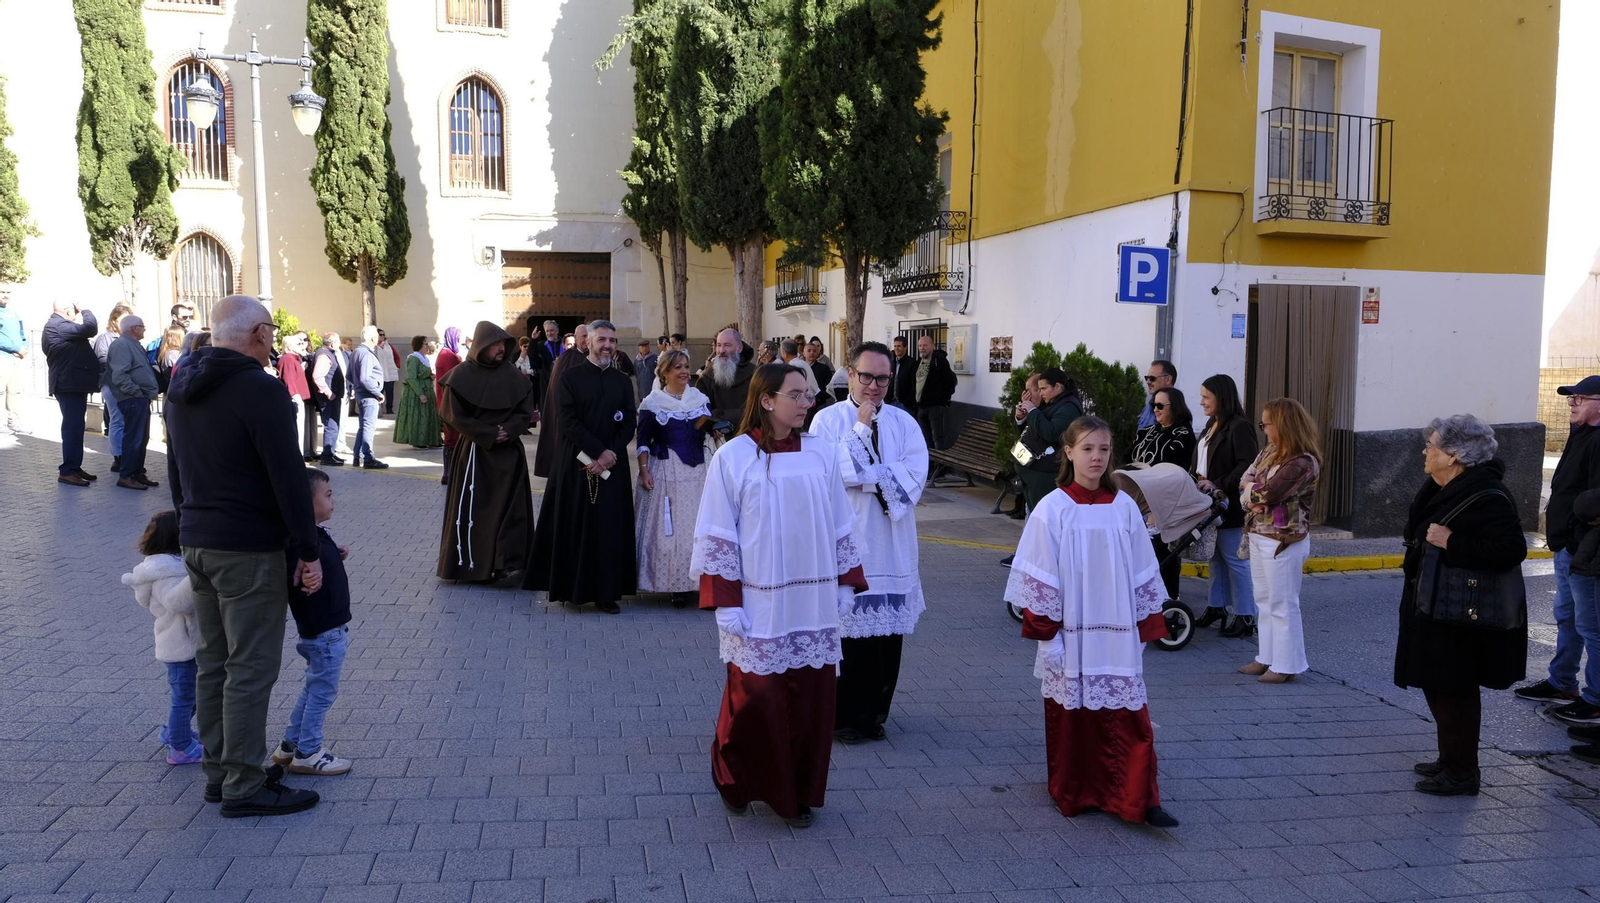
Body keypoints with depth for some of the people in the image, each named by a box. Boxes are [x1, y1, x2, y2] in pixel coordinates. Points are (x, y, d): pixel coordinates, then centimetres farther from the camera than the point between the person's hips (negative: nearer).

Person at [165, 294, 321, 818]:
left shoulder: (182, 387, 12)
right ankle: (244, 787, 3)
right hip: (249, 550, -9)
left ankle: (218, 772, 24)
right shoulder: (259, 389, -16)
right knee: (251, 668, -3)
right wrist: (308, 552, -13)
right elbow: (289, 478, -18)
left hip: (195, 542, 9)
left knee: (213, 662, 15)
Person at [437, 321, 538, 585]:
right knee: (472, 508, 1)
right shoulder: (462, 374, -4)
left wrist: (508, 431, -13)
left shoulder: (511, 373, 4)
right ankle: (470, 564, 10)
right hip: (474, 452, -2)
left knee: (508, 508, -2)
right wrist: (489, 434, -12)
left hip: (508, 453, 2)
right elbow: (454, 414, -7)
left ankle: (507, 564, -3)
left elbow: (526, 410, 4)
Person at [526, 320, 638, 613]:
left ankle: (605, 592, 6)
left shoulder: (623, 381, 10)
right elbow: (568, 421, -9)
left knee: (609, 528, 1)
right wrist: (599, 451, -16)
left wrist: (610, 454, -11)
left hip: (611, 467, 3)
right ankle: (569, 587, 14)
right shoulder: (569, 376, 0)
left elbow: (629, 424, 4)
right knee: (572, 526, 3)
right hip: (575, 464, -2)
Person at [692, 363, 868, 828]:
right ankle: (737, 783, 28)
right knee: (756, 700, 3)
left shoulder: (821, 454, 3)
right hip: (758, 607, -3)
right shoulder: (733, 457, -7)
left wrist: (847, 584, 9)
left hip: (814, 607, 3)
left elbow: (840, 527, 11)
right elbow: (716, 535, -6)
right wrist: (726, 603, -10)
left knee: (811, 701, 6)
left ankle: (798, 793, 24)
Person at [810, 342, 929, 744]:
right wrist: (861, 428, -13)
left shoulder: (904, 422, 8)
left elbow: (915, 473, -5)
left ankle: (873, 713, 20)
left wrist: (868, 477, -12)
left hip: (892, 546, 3)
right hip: (843, 542, -3)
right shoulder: (828, 420, 1)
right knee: (845, 628, -1)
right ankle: (841, 715, 13)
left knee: (888, 629, 5)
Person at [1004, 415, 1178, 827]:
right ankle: (1073, 794, 25)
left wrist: (1144, 628, 6)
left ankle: (1139, 800, 6)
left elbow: (1142, 575, 7)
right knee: (1070, 717, 9)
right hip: (1070, 637, -2)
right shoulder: (1053, 508, -7)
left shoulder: (1124, 508, 1)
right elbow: (1038, 578, -6)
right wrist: (1045, 636, -7)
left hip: (1117, 638, 2)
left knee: (1128, 718, 0)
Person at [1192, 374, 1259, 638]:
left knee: (1235, 560, -1)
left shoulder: (1239, 426, -15)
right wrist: (1198, 482, 6)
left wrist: (1218, 485, -22)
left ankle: (1245, 616, 7)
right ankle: (1217, 606, 27)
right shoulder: (1212, 425, 13)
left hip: (1230, 506, -9)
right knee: (1216, 557, 16)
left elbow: (1247, 466, -21)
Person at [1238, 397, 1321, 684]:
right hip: (1258, 535, 9)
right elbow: (1244, 482, 6)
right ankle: (1267, 657, 27)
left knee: (1282, 604, 0)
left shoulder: (1302, 463, -19)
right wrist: (1252, 498, -14)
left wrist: (1250, 488, -4)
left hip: (1283, 540, -9)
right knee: (1264, 601, 16)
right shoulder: (1269, 453, 9)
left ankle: (1286, 665, 10)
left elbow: (1266, 493, -24)